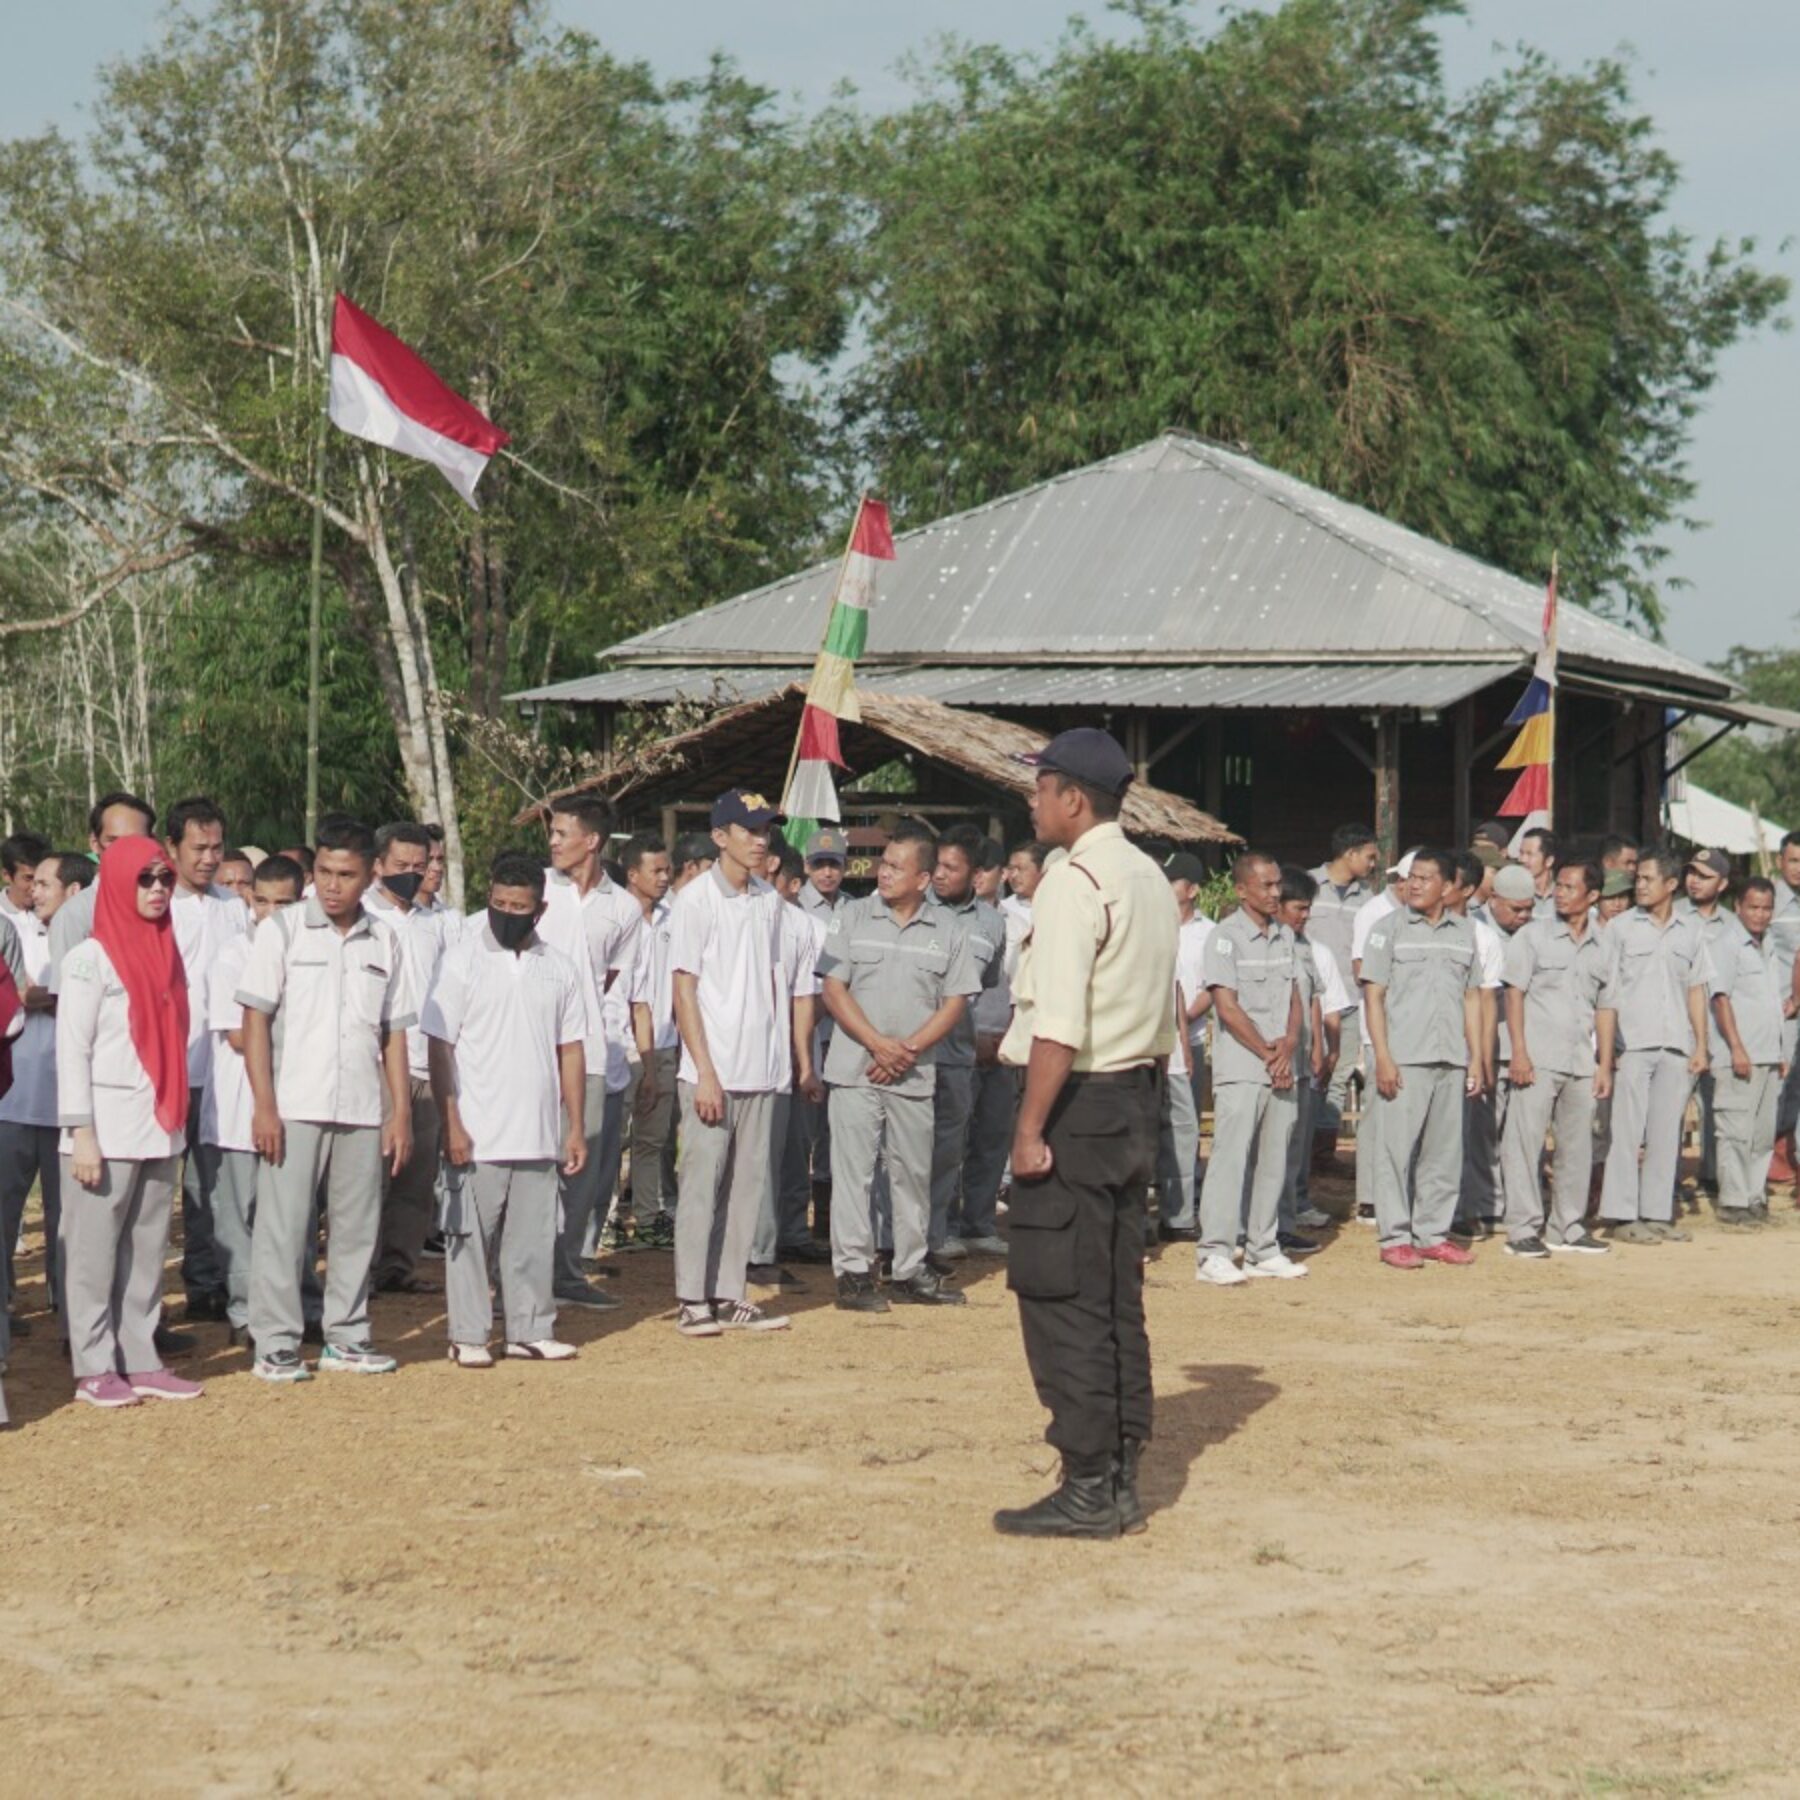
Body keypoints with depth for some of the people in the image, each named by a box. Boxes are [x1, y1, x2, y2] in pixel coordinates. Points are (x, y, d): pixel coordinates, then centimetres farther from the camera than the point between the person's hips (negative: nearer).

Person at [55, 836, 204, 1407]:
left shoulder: (166, 954, 13)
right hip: (108, 1128, -6)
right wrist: (80, 1132, -15)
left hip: (160, 1128, 6)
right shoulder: (90, 958, -6)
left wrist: (175, 1113, 11)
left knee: (148, 1251, 8)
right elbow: (71, 1049, -9)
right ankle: (95, 1369, 3)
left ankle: (140, 1362, 13)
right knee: (94, 1252, -1)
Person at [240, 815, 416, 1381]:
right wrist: (264, 1106, -10)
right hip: (294, 1109, -3)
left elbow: (394, 1033, 12)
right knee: (283, 1226, -3)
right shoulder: (282, 930, 0)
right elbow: (255, 1020, -3)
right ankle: (277, 1345, 3)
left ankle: (346, 1339, 17)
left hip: (362, 1112, 3)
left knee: (358, 1227, 7)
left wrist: (401, 1112, 6)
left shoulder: (384, 940, 9)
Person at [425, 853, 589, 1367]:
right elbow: (440, 1048, -5)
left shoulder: (559, 969, 9)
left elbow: (570, 1050, 13)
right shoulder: (461, 960, -2)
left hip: (538, 1134, 4)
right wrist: (451, 1124, -12)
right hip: (477, 1134, -3)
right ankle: (468, 1335, 7)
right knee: (471, 1234, 0)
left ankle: (531, 1330, 15)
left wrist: (576, 1126, 8)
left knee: (534, 1237, 7)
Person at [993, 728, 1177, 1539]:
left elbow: (1059, 1024, -21)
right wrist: (1141, 1104, 19)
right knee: (1117, 1297, 13)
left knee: (1058, 1299, -4)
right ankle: (1121, 1479, 17)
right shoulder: (1151, 880, 14)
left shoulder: (1073, 880, -14)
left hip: (1077, 1103, -9)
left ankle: (1087, 1489, -3)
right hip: (1136, 1100, 9)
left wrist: (1030, 1129, -19)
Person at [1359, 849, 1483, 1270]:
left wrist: (1476, 1057, 10)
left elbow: (1472, 997, 16)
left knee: (1445, 1151, 7)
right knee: (1397, 1149, -4)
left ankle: (1433, 1234, 16)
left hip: (1451, 1061, 4)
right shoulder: (1390, 930, 1)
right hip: (1404, 1059, -4)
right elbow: (1373, 996, -3)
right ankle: (1395, 1238, 2)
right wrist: (1383, 1057, -11)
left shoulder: (1464, 933, 13)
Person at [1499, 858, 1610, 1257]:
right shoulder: (1532, 935, 1)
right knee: (1525, 1142, -6)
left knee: (1577, 1146, 8)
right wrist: (1518, 1052, -10)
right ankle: (1523, 1229, -2)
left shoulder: (1600, 948, 12)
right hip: (1537, 1059, -4)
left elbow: (1604, 1009, 16)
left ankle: (1567, 1228, 18)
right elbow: (1515, 993, -2)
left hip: (1580, 1062, 4)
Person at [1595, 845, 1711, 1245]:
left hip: (1677, 1047, 3)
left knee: (1666, 1133, 5)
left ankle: (1657, 1214, 10)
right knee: (1628, 1132, -3)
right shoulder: (1621, 928, 2)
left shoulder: (1691, 930, 11)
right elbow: (1607, 997, -1)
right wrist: (1605, 1057, -7)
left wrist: (1701, 1046, 7)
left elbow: (1696, 989, 14)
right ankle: (1621, 1216, 2)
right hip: (1633, 1044, -3)